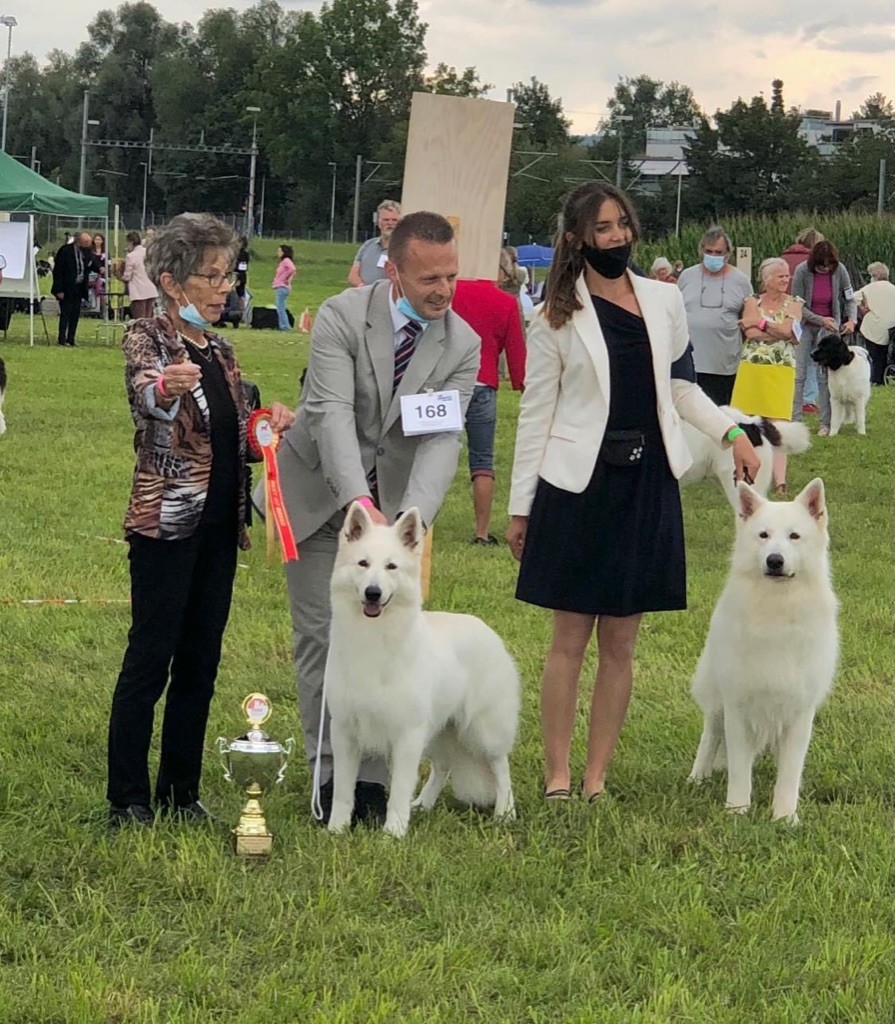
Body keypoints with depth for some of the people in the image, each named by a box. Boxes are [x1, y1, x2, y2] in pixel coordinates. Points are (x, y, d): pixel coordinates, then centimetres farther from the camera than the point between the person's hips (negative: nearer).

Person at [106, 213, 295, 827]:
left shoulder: (222, 353, 13)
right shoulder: (148, 339, -7)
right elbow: (144, 398, -30)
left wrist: (270, 425, 1)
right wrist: (165, 386, -53)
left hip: (219, 524, 7)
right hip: (166, 523, -7)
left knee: (201, 661, 10)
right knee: (150, 658, -5)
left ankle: (182, 793, 18)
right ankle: (128, 800, 1)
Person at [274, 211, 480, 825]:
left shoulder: (462, 345, -8)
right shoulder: (341, 318, -18)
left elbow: (443, 438, -18)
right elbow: (333, 413, -28)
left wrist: (411, 517, -35)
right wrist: (361, 503, -41)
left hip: (397, 503, 2)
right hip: (321, 494, -2)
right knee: (320, 635, 0)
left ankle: (372, 778, 4)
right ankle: (329, 775, 9)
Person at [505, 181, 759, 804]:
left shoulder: (665, 302, 8)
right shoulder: (558, 318, 0)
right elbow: (535, 414, 2)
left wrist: (731, 431, 2)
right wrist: (520, 507, 1)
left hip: (647, 484, 3)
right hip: (578, 486, -3)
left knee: (620, 644, 6)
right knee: (570, 640, 0)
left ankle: (597, 776, 12)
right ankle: (558, 776, 6)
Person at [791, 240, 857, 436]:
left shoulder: (839, 271, -11)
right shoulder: (802, 271, -16)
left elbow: (850, 300, 1)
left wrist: (852, 319, -17)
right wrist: (820, 320, -22)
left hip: (829, 327, 1)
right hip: (805, 325, -1)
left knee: (825, 375, -2)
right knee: (798, 374, -3)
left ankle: (825, 424, 1)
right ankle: (794, 421, 1)